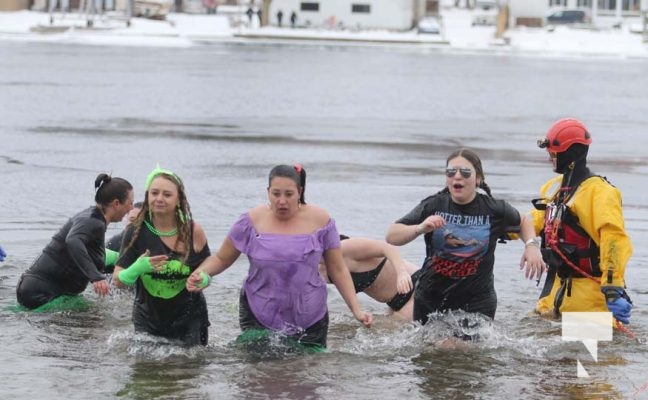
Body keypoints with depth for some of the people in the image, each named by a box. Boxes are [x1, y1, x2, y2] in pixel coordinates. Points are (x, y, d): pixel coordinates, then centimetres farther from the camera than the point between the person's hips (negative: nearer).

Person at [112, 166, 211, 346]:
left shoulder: (193, 231, -9)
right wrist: (137, 269, -29)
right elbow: (118, 281, -8)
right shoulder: (136, 231, -9)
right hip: (148, 321, 1)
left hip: (188, 319, -1)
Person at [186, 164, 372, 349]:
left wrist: (356, 310, -2)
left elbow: (338, 270, 5)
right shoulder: (252, 221, -4)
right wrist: (200, 273, -15)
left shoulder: (320, 221, -2)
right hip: (259, 318, -1)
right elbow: (221, 258, 5)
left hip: (310, 319, 1)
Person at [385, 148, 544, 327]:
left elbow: (523, 222, 16)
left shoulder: (494, 210, -5)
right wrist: (420, 228, -28)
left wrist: (531, 245, -3)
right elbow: (391, 236, -10)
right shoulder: (432, 206, -6)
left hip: (477, 302, -1)